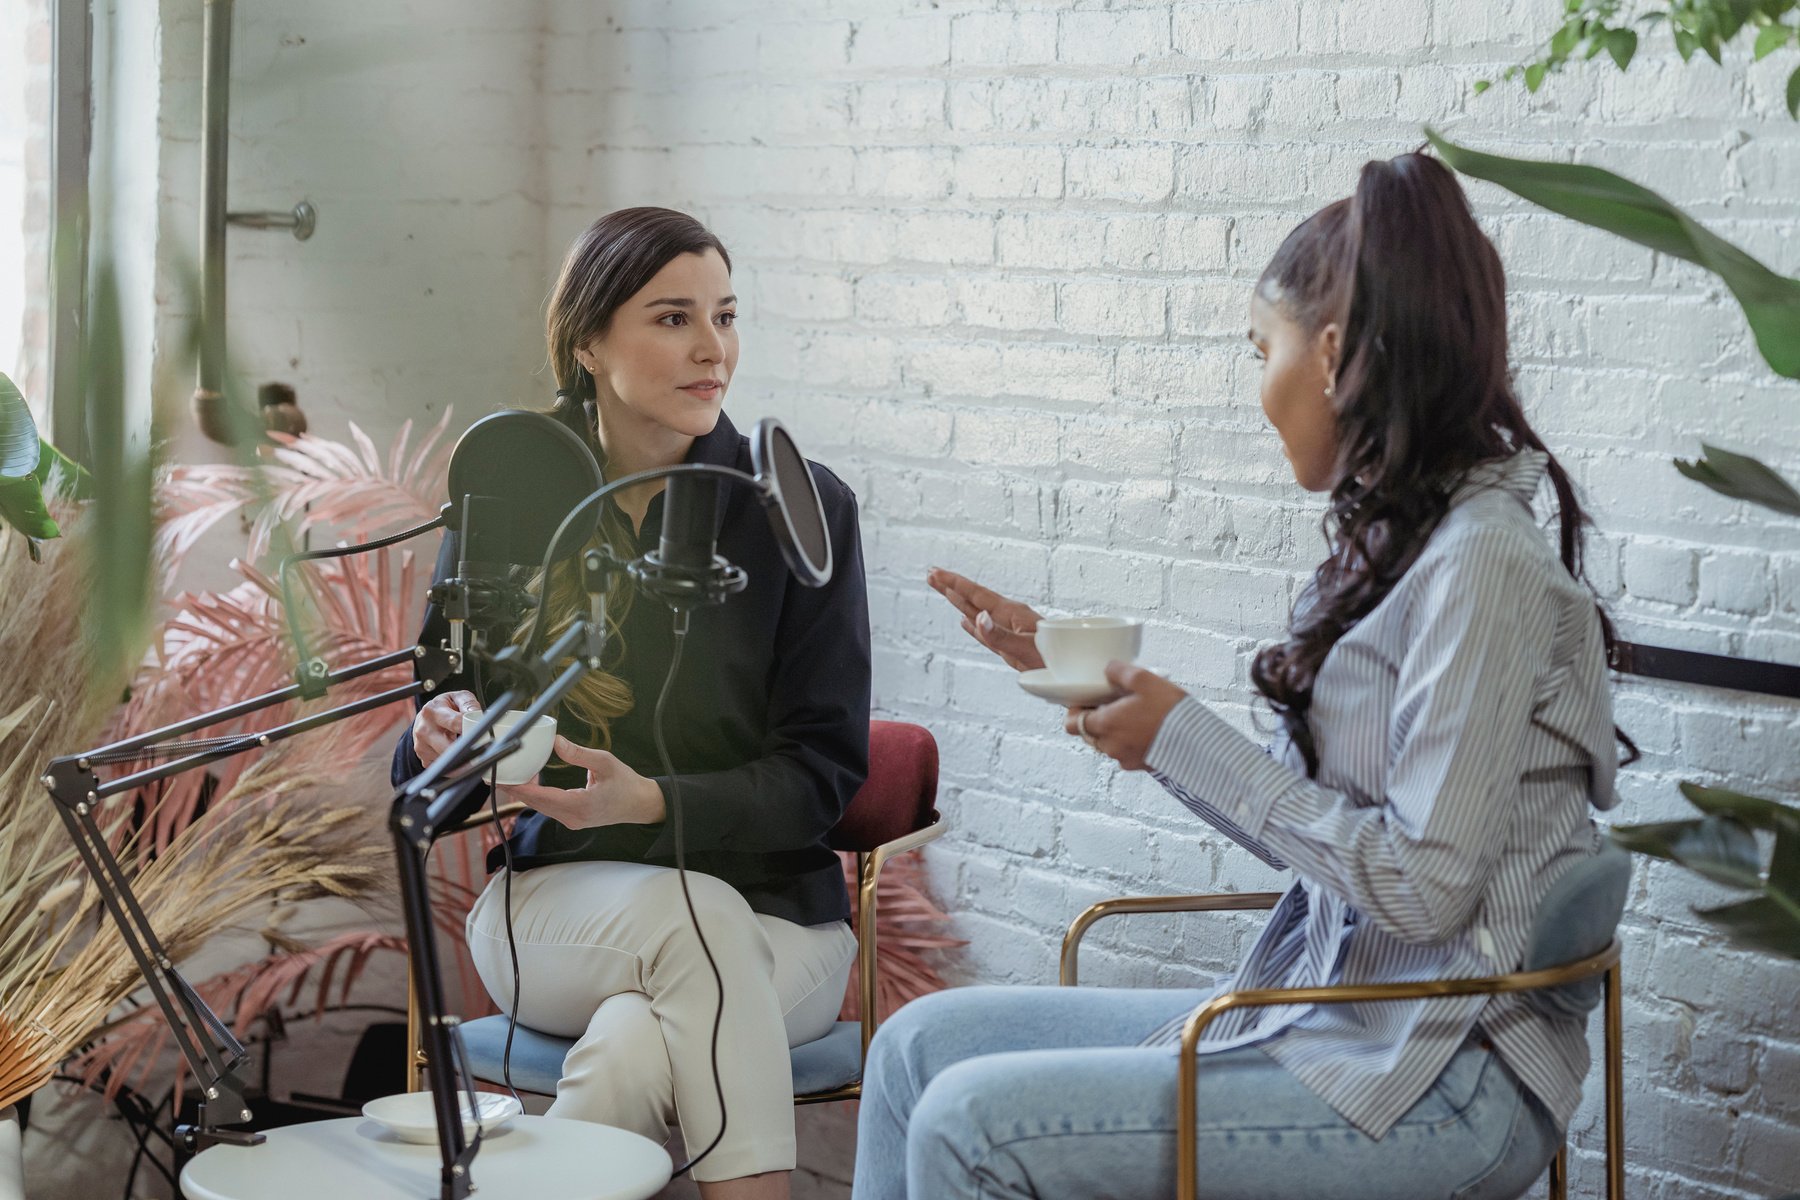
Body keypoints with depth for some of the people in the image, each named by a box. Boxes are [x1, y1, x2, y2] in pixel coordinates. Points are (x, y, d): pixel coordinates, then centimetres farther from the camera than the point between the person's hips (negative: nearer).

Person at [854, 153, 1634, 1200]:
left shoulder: (1484, 563, -18)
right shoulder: (1392, 543, 10)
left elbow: (1422, 884, -21)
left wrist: (1184, 739, -14)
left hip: (1440, 1083, -9)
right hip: (1330, 1015, 9)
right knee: (924, 1041, 5)